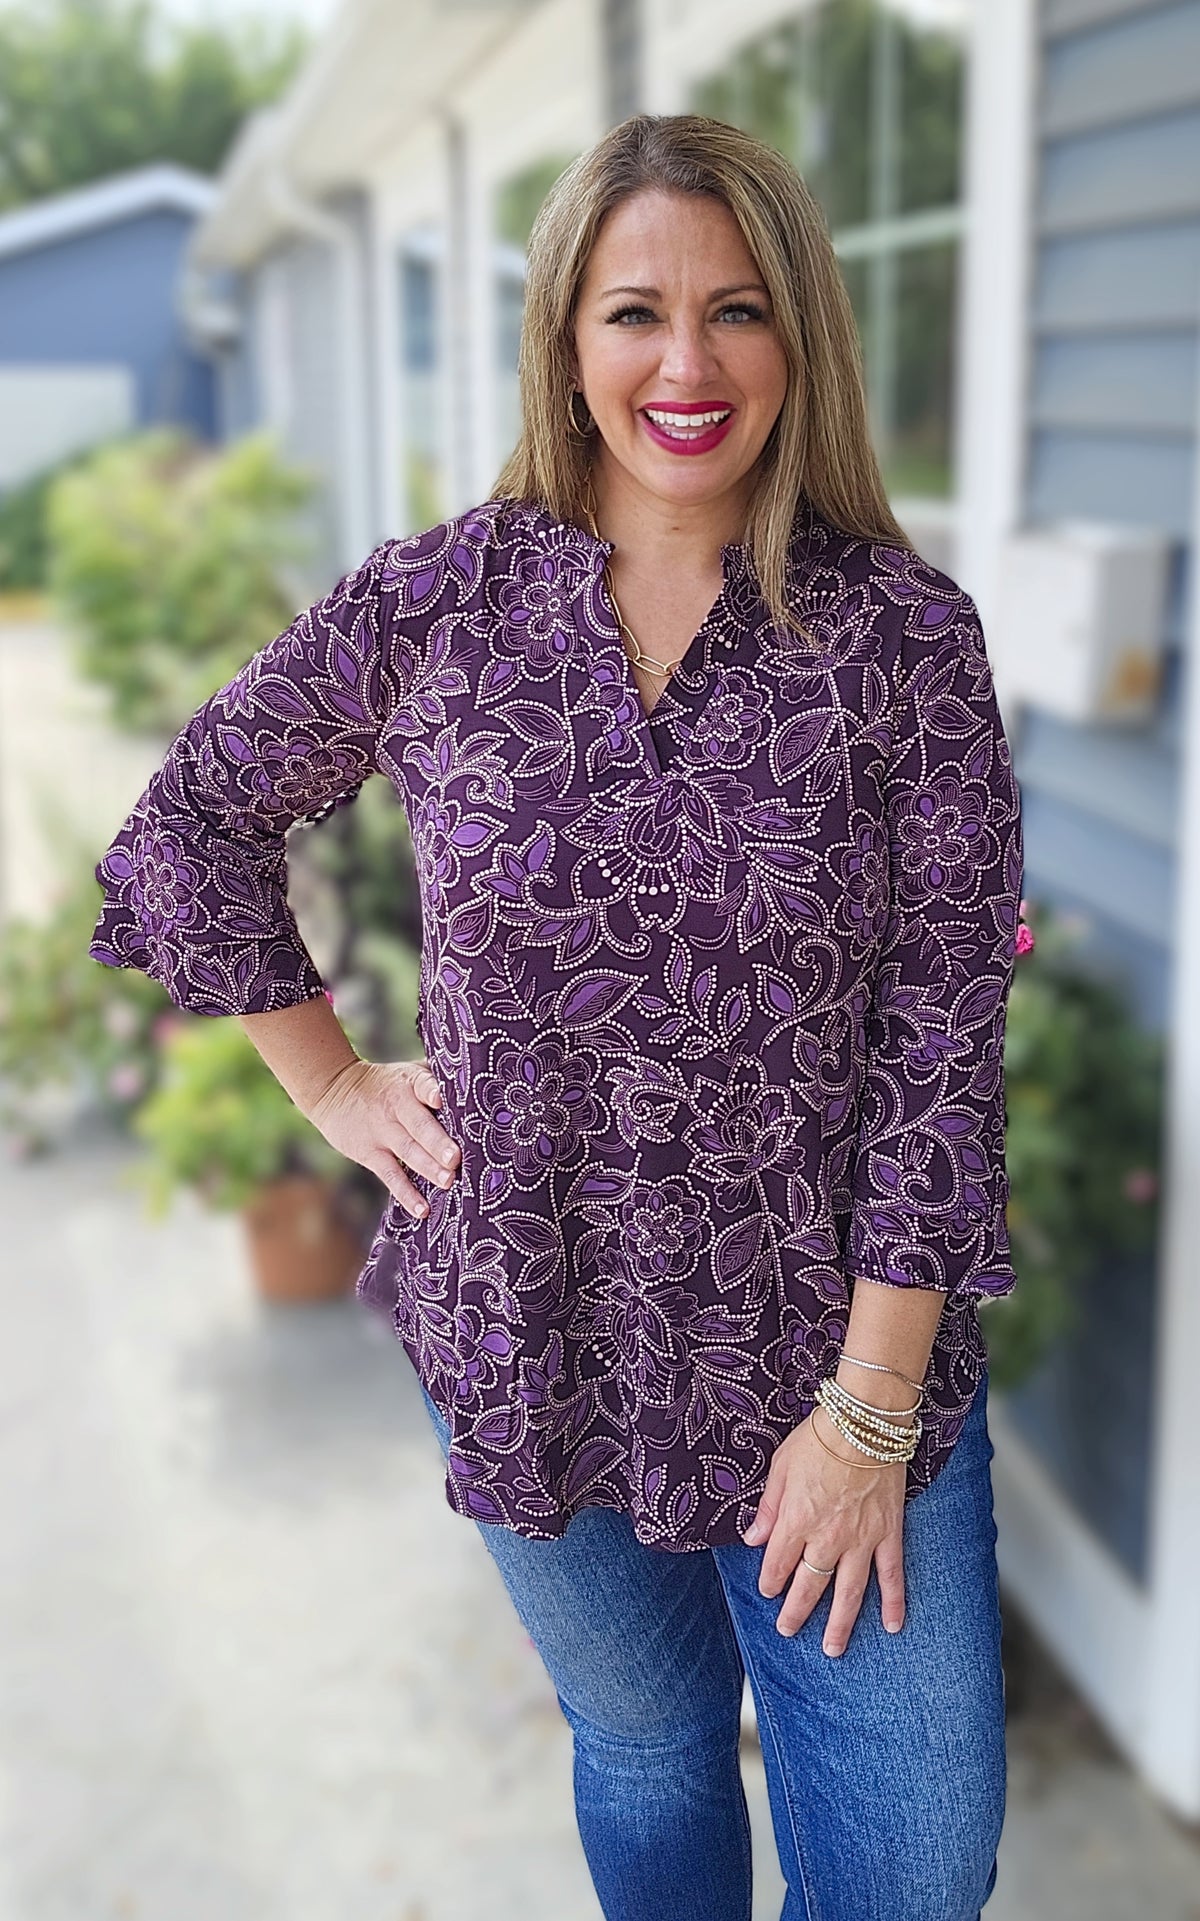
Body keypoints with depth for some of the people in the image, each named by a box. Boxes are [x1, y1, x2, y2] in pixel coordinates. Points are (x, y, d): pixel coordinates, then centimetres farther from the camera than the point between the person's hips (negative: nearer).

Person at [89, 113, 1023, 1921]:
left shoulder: (904, 633, -9)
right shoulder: (430, 603, -6)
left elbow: (945, 1025, -11)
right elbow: (193, 824, 9)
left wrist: (871, 1407, -12)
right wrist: (332, 1082, 4)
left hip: (836, 1350, 0)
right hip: (534, 1341, 1)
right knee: (645, 1754, 23)